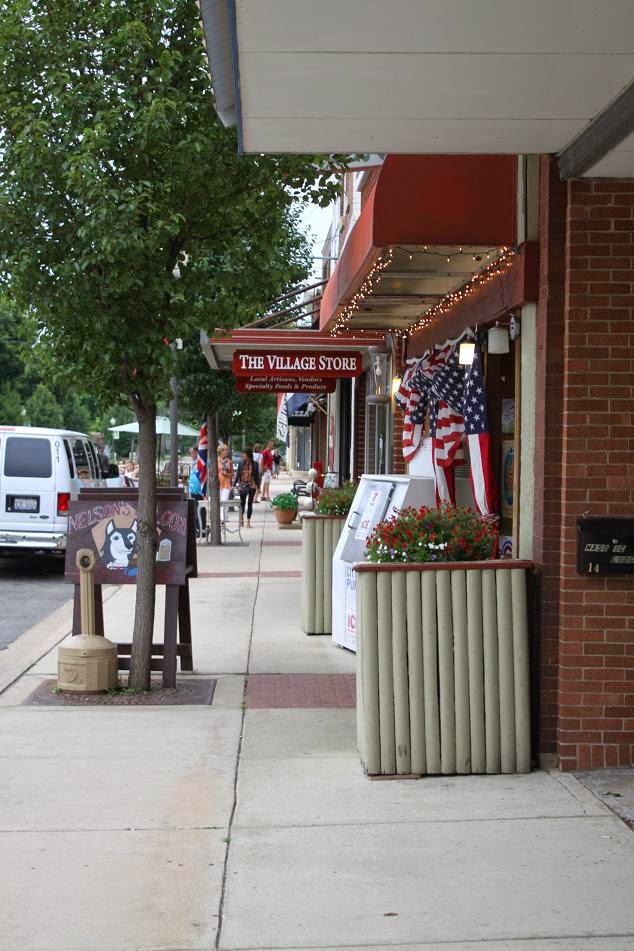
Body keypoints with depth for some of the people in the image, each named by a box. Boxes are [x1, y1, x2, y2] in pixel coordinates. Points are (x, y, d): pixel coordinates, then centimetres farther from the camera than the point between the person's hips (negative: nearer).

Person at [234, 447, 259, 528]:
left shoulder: (254, 464, -3)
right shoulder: (241, 464, 0)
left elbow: (257, 475, 1)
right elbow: (237, 475, 3)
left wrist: (258, 486, -1)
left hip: (252, 486, -1)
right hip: (242, 485, 1)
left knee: (250, 503, 0)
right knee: (242, 502, 10)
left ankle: (248, 521, 5)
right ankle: (242, 518, 33)